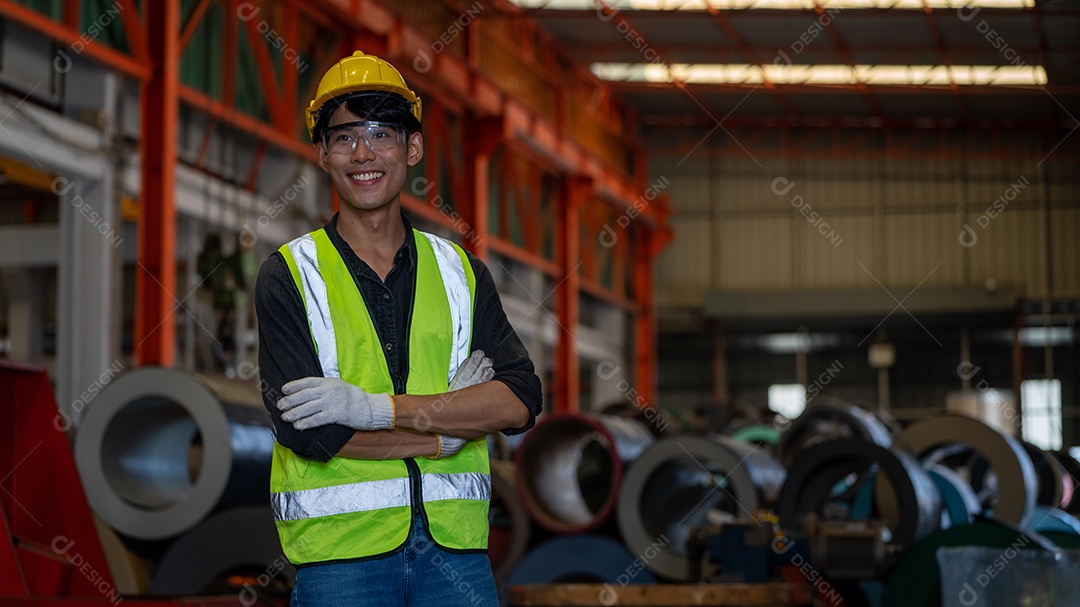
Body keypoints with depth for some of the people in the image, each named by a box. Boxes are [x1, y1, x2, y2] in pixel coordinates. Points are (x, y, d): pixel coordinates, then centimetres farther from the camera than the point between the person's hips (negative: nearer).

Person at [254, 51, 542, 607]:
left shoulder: (459, 270, 10)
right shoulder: (289, 276, 1)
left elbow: (521, 400, -3)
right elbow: (307, 429, -11)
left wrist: (376, 407, -13)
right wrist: (448, 425, -7)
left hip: (454, 546, 3)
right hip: (340, 553, -2)